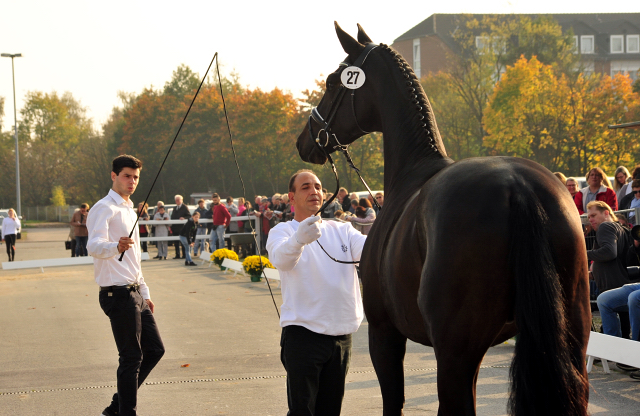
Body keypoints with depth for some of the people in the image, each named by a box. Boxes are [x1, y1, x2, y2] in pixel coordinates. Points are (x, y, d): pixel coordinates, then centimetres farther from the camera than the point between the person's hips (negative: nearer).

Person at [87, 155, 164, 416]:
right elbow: (94, 246, -29)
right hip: (118, 294, -10)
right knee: (132, 359, -8)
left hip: (134, 293, 10)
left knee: (154, 350, 13)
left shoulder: (129, 210, 19)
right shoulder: (104, 209, -10)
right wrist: (116, 247, -49)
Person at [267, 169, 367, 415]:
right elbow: (281, 259, -23)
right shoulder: (283, 232, 0)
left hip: (342, 335, 5)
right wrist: (300, 238, -46)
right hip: (302, 333, -4)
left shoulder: (342, 230, 13)